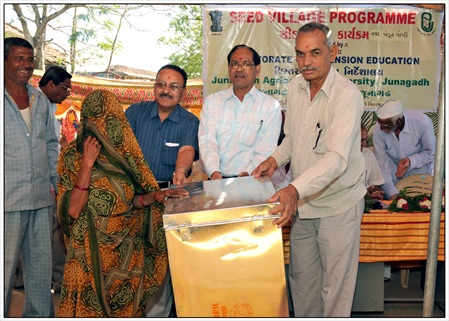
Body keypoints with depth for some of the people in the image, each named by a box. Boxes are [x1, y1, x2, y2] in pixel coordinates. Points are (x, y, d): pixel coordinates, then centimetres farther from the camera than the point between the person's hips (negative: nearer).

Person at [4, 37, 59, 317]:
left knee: (42, 263, 13)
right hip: (9, 199, -5)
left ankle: (40, 315, 26)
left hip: (43, 198, 6)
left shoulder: (41, 100, 14)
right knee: (6, 265, 0)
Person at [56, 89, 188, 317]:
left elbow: (130, 200, 3)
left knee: (126, 308, 13)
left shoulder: (124, 152, -2)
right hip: (91, 253, -3)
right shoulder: (72, 155, -10)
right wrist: (87, 165, -23)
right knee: (89, 308, 5)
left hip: (128, 253, 4)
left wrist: (155, 196, -16)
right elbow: (73, 210, -18)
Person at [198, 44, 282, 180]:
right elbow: (207, 141, 3)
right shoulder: (212, 101, 15)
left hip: (250, 181, -2)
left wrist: (247, 174, -18)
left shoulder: (271, 106, 8)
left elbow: (265, 151, 0)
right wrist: (214, 172, -14)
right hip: (215, 179, 2)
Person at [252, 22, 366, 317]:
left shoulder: (347, 95, -20)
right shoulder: (295, 87, 2)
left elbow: (337, 158, -32)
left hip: (338, 204, -6)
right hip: (301, 202, 7)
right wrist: (276, 159, -2)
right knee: (301, 277, 18)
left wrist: (295, 189, -43)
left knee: (335, 284, 5)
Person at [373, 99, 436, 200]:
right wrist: (392, 193, -24)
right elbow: (382, 162, -19)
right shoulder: (378, 129, -25)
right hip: (394, 173, 1)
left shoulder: (422, 123, -29)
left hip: (419, 170, -1)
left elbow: (431, 152, -13)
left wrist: (411, 161, -31)